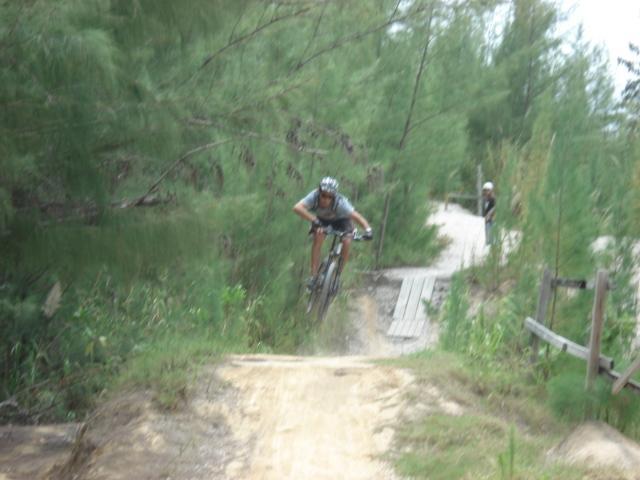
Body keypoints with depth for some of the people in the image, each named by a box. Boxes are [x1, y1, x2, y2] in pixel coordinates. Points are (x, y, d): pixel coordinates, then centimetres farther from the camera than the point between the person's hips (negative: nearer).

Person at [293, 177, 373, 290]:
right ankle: (313, 275, -20)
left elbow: (357, 216, -42)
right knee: (318, 237, -26)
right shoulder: (314, 197, -37)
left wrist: (368, 230, -60)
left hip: (341, 220, -1)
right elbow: (297, 207, -51)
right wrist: (314, 221, -59)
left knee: (346, 242, -22)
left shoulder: (340, 203, -39)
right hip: (322, 219, 1)